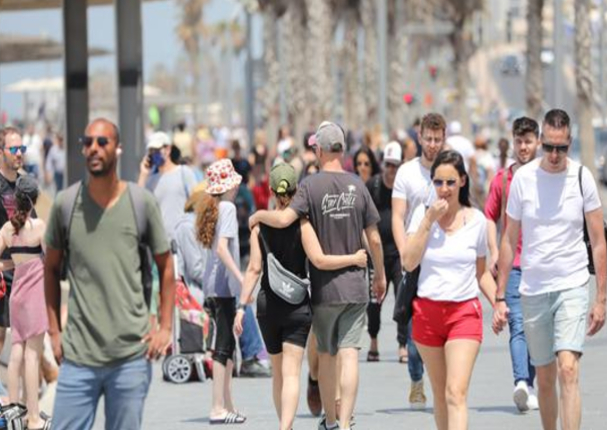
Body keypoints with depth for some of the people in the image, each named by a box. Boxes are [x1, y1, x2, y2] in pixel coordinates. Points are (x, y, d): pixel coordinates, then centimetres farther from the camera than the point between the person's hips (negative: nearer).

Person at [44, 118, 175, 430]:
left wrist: (165, 327, 1)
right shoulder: (65, 203, 2)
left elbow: (165, 266, 10)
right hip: (77, 355, 0)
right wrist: (54, 331, 6)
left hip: (132, 355, 0)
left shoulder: (142, 202, 1)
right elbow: (51, 269, 12)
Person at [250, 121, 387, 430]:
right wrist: (380, 276, 17)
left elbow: (283, 219, -23)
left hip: (324, 288, -1)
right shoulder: (357, 185, 0)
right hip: (356, 286, 1)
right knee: (349, 355, -3)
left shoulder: (311, 185, -9)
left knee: (325, 355, 13)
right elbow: (374, 239, 4)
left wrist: (258, 216, -2)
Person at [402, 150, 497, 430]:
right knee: (440, 394, 10)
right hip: (427, 310, 2)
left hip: (464, 312, -2)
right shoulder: (423, 214, 1)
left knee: (456, 393, -15)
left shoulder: (475, 220, 2)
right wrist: (429, 220, -13)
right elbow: (409, 263, -10)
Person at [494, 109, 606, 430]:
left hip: (573, 286, -2)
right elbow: (509, 241, 8)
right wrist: (500, 297, 6)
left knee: (568, 370, -17)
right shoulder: (523, 178, 1)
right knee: (545, 379, 10)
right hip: (533, 290, 2)